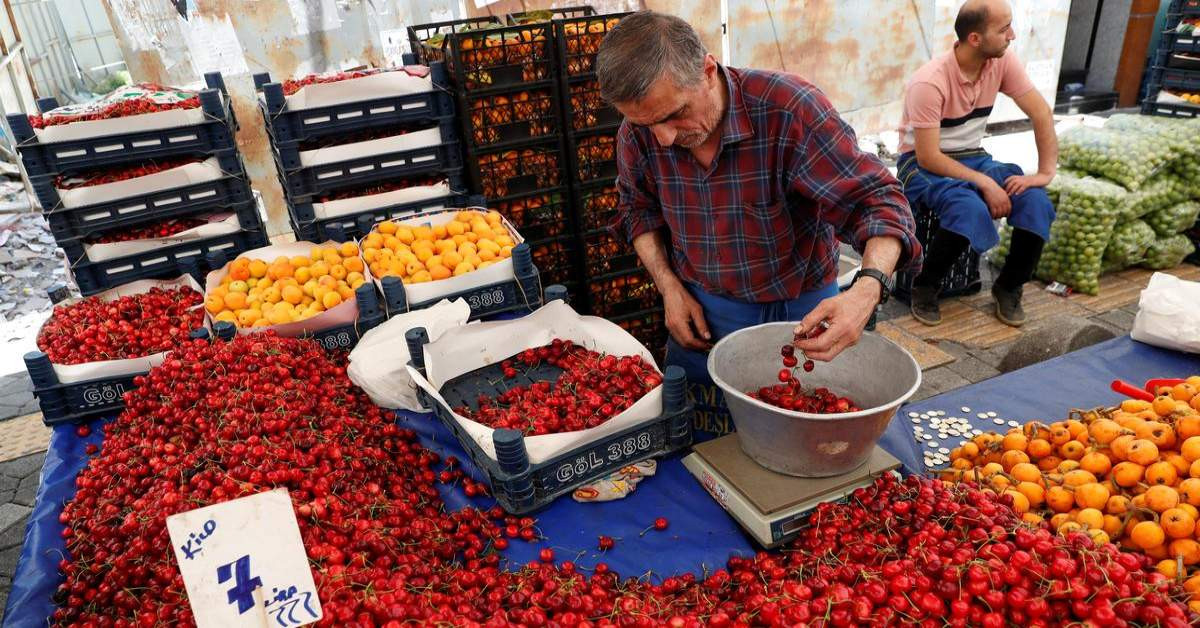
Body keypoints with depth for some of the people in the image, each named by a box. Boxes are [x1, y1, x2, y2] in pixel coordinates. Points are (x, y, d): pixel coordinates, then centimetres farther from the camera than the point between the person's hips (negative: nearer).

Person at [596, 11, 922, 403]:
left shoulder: (788, 107, -28)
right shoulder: (637, 132, -15)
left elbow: (876, 200, -27)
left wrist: (867, 290, -46)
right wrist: (669, 287, -8)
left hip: (801, 309, -2)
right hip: (700, 310, 2)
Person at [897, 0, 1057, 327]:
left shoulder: (1002, 60, -8)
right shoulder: (930, 82, -25)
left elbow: (1041, 114, -3)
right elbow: (928, 156, -25)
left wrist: (1046, 172, -13)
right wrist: (986, 183, -28)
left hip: (972, 158, 6)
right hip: (923, 164, -6)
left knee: (1036, 202, -19)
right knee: (970, 209, -36)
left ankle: (1008, 287, 4)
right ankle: (924, 287, -11)